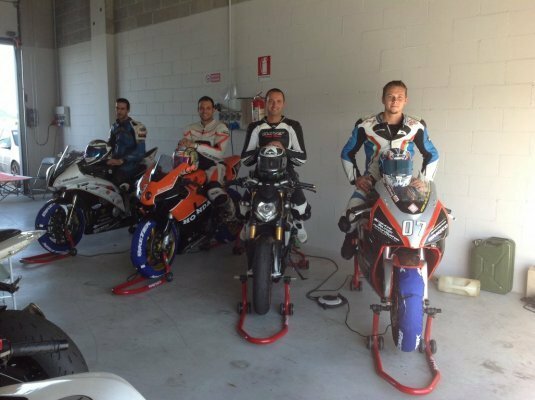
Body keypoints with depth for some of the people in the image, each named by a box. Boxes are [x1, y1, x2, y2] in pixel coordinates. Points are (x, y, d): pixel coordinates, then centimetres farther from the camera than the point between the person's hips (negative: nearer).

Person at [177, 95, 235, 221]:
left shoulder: (221, 127, -1)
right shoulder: (190, 128, 16)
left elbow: (219, 152, -16)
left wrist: (195, 145, -28)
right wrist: (181, 144, -19)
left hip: (214, 163, -5)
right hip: (194, 163, 5)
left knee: (214, 191, -34)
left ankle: (230, 210, -5)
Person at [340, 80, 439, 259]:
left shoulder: (416, 127, 1)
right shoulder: (366, 126, -3)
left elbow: (432, 155, 14)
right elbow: (347, 153, 8)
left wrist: (424, 179, 1)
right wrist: (355, 178, -1)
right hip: (371, 182, -1)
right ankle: (351, 238, 10)